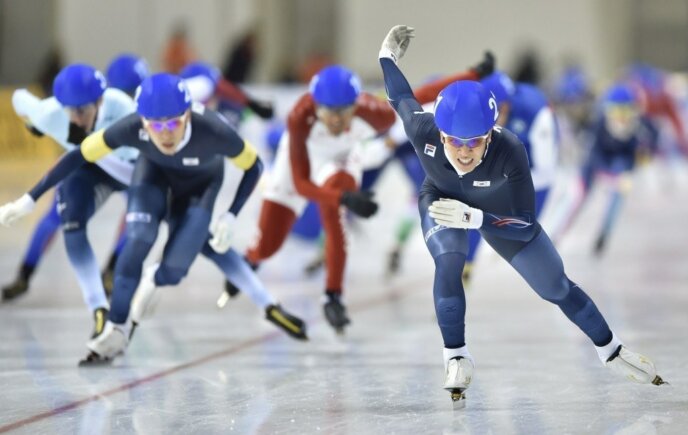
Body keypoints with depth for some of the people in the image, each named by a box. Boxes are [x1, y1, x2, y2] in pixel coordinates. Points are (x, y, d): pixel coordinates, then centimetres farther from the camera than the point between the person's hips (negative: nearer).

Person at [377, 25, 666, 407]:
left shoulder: (509, 151, -43)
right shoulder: (423, 131, -39)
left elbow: (526, 226, -36)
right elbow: (402, 98, -15)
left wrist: (474, 218, -51)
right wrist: (387, 56, 3)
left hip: (497, 210, 0)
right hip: (440, 201, 0)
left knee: (555, 287, 8)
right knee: (448, 262, -31)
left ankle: (610, 350, 32)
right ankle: (455, 359, -14)